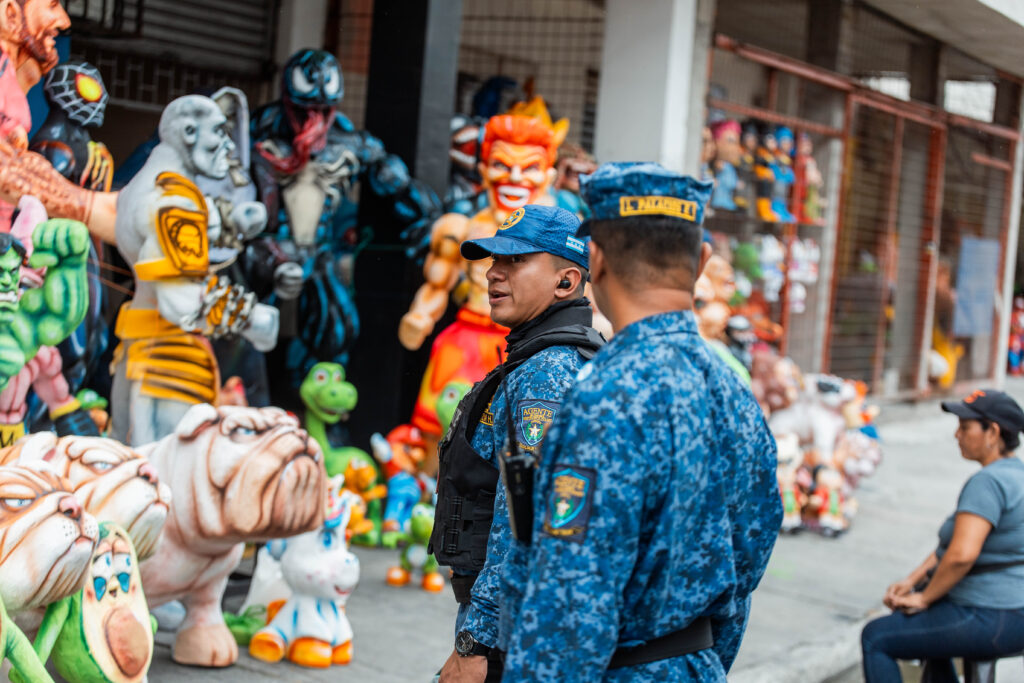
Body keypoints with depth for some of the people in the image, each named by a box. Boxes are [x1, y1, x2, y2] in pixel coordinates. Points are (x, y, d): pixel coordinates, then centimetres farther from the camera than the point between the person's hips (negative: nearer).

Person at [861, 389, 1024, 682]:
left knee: (875, 638, -4)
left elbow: (961, 554, -31)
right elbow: (954, 544, 15)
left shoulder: (988, 481, -22)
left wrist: (924, 598, -15)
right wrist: (912, 581, 8)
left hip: (991, 620, -11)